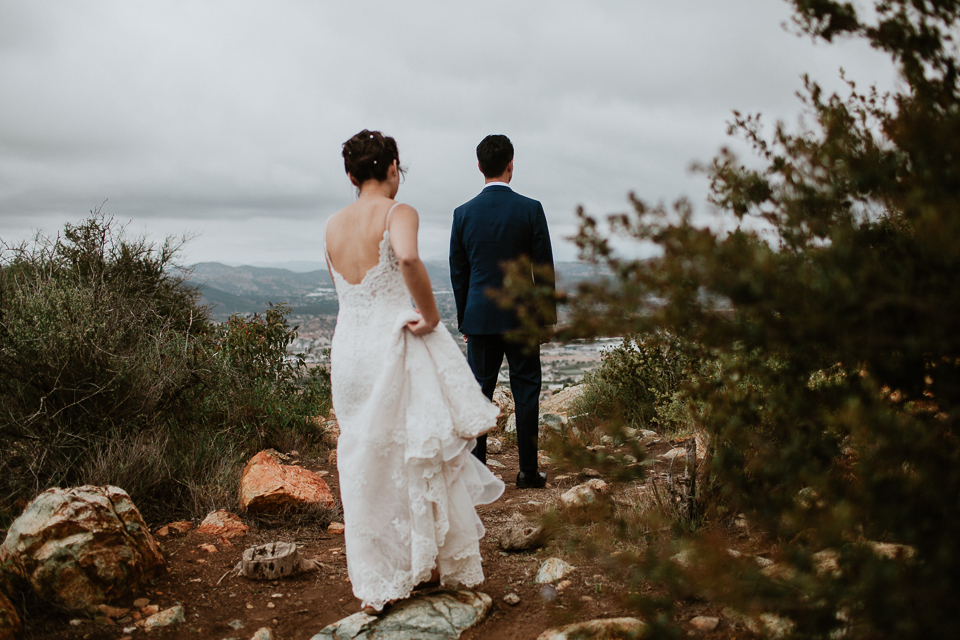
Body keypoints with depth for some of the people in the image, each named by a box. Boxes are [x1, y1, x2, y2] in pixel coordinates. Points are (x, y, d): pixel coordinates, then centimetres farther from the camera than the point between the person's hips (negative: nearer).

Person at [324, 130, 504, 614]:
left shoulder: (332, 225, 10)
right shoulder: (398, 214, -9)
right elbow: (408, 258, -31)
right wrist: (430, 314, -21)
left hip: (348, 347, 6)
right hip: (396, 342, -5)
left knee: (364, 462, 12)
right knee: (420, 452, 10)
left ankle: (373, 583, 18)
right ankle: (438, 561, 23)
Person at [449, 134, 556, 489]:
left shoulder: (463, 213, 0)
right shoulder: (530, 209, -7)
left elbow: (457, 272, 5)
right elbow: (544, 266, -3)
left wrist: (464, 318, 15)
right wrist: (549, 310, 9)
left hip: (480, 315, 2)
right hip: (521, 316, -2)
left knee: (478, 391, 8)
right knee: (525, 390, 6)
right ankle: (528, 470, 10)